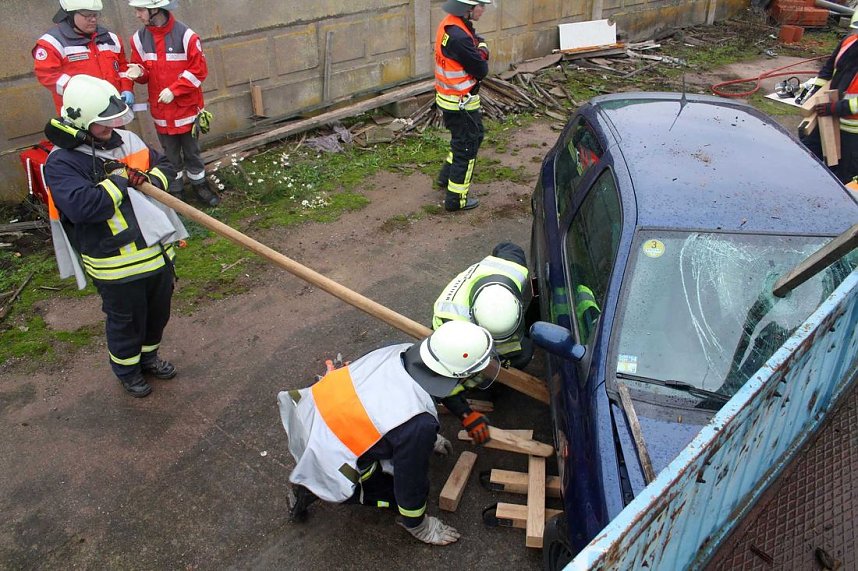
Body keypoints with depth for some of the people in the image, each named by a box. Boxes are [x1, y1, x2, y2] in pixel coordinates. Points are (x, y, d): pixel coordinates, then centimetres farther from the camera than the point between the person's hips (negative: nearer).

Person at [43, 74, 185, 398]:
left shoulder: (126, 140, 5)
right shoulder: (61, 163, -17)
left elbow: (163, 164, 16)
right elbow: (81, 205, -33)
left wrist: (154, 179, -7)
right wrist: (122, 180, -22)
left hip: (158, 251, 7)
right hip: (118, 266, -7)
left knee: (158, 314, 25)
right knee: (126, 322, 14)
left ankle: (148, 356, 52)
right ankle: (127, 370, 42)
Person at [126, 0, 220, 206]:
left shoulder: (185, 35, -14)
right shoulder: (139, 38, -1)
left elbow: (199, 70, -13)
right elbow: (144, 72, 7)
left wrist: (174, 90, -18)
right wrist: (139, 72, -17)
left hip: (187, 107, -3)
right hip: (161, 110, 3)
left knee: (192, 151, 13)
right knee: (170, 155, 13)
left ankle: (199, 185, 31)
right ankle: (175, 191, 27)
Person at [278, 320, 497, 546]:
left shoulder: (403, 350, -13)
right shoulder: (419, 423, -32)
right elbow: (411, 481, -15)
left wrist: (467, 414, 22)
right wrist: (419, 527, 5)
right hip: (327, 458, -7)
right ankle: (315, 490, 8)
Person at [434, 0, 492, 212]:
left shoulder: (450, 23, 3)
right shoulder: (459, 37, -28)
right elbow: (481, 70, -20)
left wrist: (479, 50, -11)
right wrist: (483, 50, -2)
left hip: (447, 97, 10)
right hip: (460, 102, -10)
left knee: (475, 135, 27)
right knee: (466, 147, 4)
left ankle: (447, 176, 39)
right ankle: (456, 199, 14)